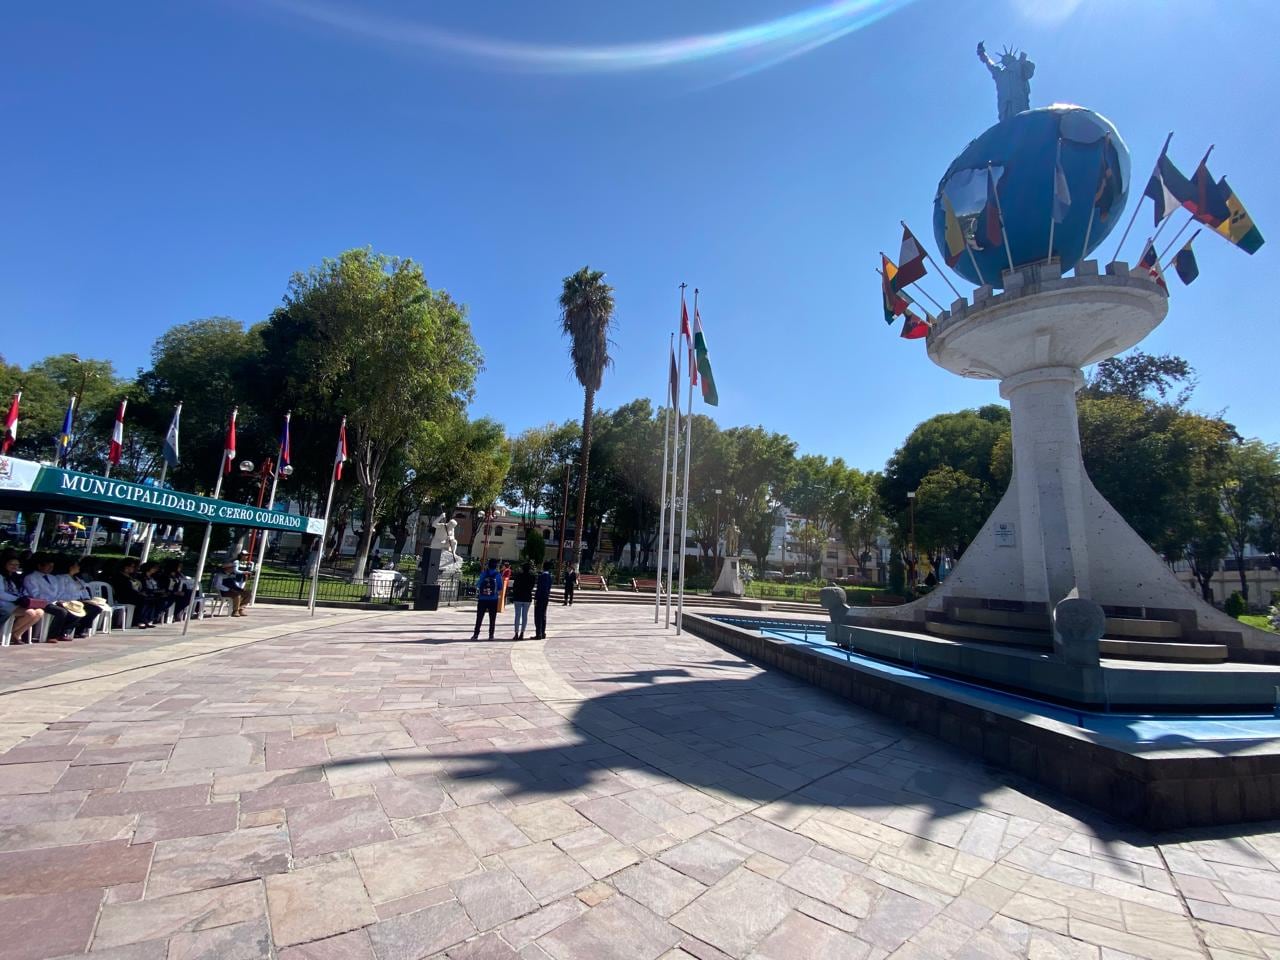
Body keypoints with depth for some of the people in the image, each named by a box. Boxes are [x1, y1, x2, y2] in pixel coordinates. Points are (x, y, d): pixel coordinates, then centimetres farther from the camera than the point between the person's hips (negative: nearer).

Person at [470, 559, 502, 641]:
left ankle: (476, 634, 6)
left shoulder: (483, 573, -3)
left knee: (479, 618, 8)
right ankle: (491, 635, 8)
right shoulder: (498, 575, -5)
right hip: (493, 599, -1)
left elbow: (477, 585, 3)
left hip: (482, 599, 1)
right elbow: (500, 588, -1)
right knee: (492, 618, 9)